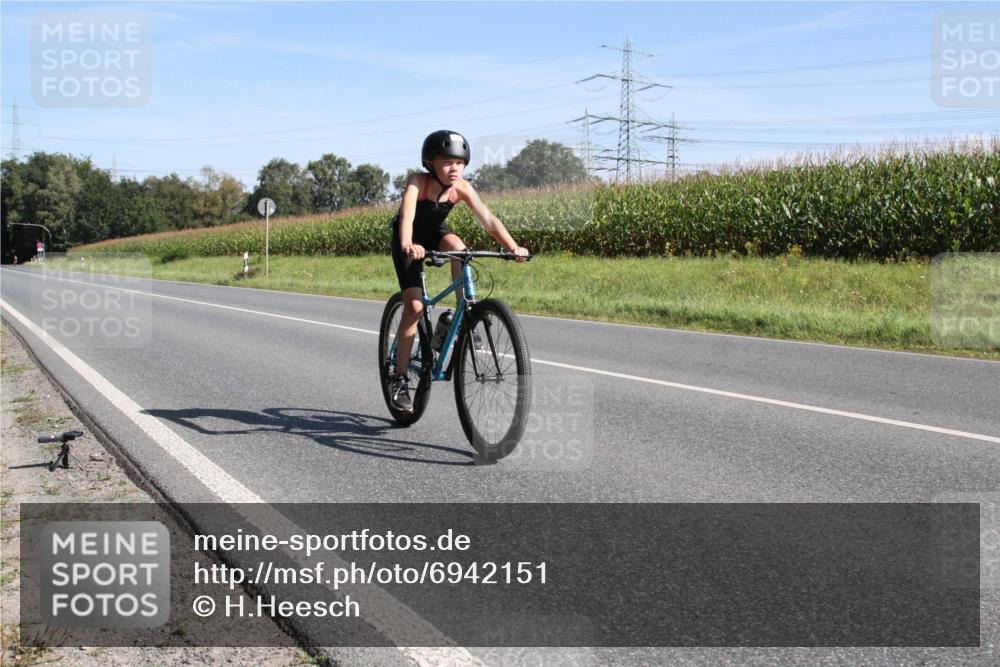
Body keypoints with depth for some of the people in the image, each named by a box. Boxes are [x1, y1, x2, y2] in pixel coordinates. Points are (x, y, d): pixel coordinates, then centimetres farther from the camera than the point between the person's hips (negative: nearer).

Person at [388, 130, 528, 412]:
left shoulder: (462, 188, -20)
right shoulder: (418, 182, -29)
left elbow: (487, 219, -29)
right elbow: (407, 215, -45)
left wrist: (513, 246, -43)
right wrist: (408, 246, -64)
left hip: (435, 234, 3)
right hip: (409, 242, -3)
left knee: (457, 246, -33)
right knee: (414, 305, -15)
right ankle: (399, 378, -5)